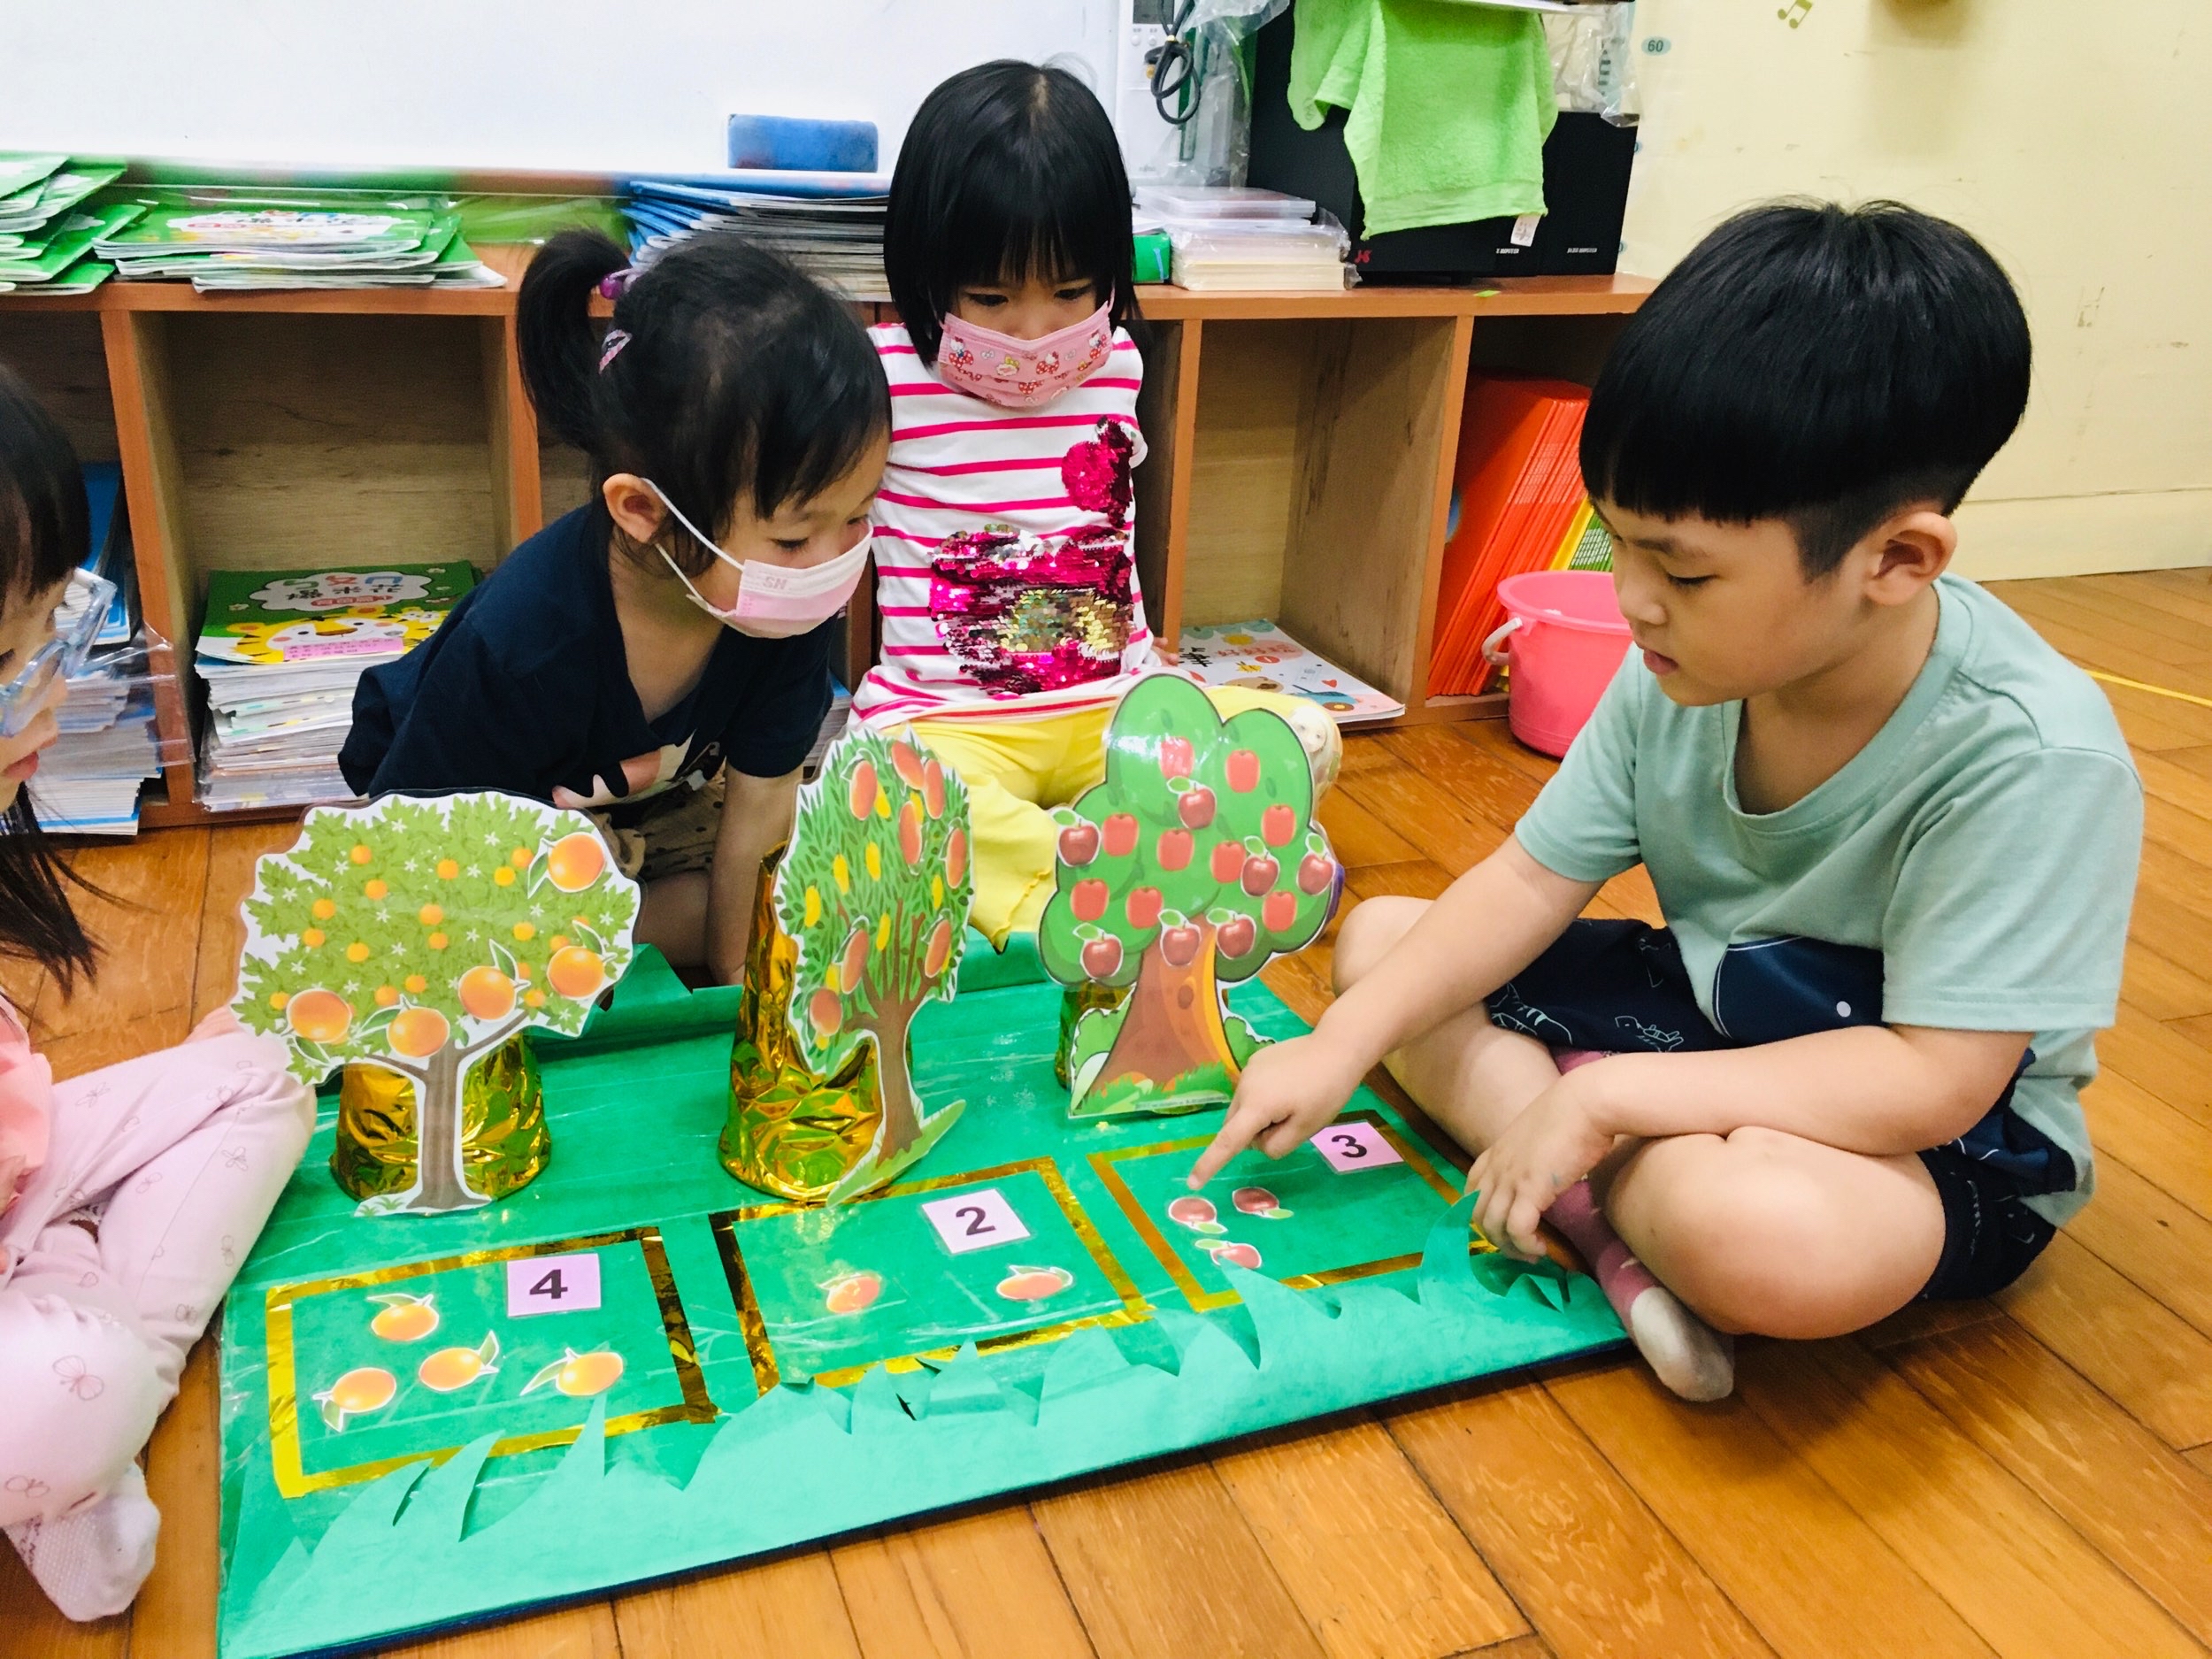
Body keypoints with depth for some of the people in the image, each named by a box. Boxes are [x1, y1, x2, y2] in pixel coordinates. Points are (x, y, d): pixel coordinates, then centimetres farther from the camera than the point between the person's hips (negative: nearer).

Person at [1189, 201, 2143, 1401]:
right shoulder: (1690, 665, -11)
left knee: (1759, 1227, -43)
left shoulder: (2032, 758, -29)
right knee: (1379, 935, 0)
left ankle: (1595, 1188, -8)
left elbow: (1932, 1078, -29)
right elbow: (1530, 882, -6)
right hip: (1705, 1008, 7)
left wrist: (1605, 1097, -31)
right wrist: (1338, 1048, -14)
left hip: (1946, 1144, -7)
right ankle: (1619, 1223, -16)